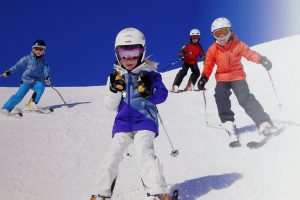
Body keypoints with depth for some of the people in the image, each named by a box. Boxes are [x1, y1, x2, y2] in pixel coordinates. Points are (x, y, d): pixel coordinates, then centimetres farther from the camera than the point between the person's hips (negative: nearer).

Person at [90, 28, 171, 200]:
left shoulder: (149, 73, 2)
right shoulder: (116, 76, 9)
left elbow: (162, 95, -5)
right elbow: (111, 106, 6)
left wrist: (149, 90, -25)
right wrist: (114, 90, -13)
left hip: (145, 121, -3)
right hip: (123, 123, 3)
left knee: (144, 151, -22)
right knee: (114, 155, -9)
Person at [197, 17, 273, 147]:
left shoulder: (238, 45, -3)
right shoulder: (212, 50, 1)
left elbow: (250, 54, -4)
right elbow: (208, 66, 4)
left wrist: (262, 60, -20)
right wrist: (204, 78, -11)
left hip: (237, 76, -2)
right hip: (222, 79, 2)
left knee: (245, 99, -19)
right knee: (221, 98, -24)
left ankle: (263, 122, -19)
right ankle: (229, 125, -27)